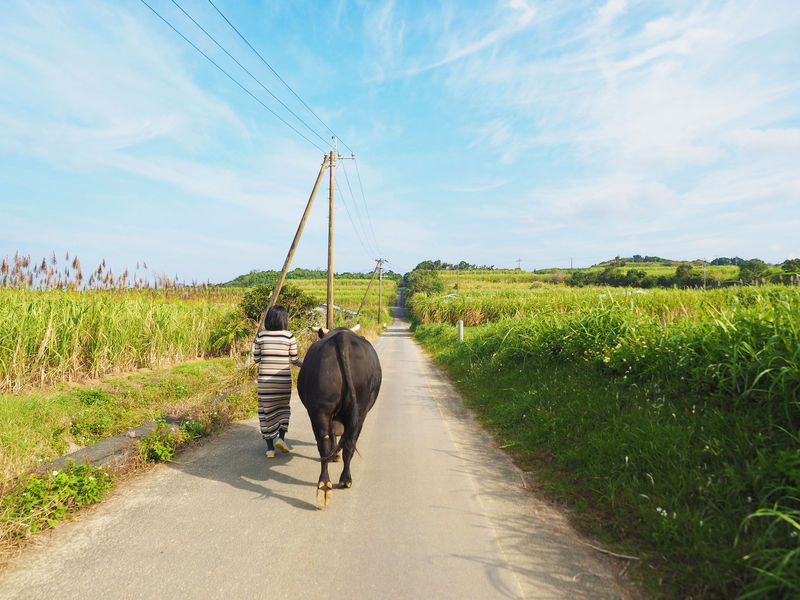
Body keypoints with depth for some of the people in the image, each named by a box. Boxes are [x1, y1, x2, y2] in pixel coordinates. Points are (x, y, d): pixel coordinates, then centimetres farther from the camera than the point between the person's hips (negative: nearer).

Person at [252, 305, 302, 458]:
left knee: (267, 411, 9)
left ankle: (270, 447, 10)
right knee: (283, 407, 20)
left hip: (265, 378, 1)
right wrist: (303, 365, 20)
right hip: (284, 378, -1)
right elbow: (294, 359, 0)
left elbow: (256, 358, 6)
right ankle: (281, 437, 4)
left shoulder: (261, 335, 0)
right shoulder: (289, 336, -5)